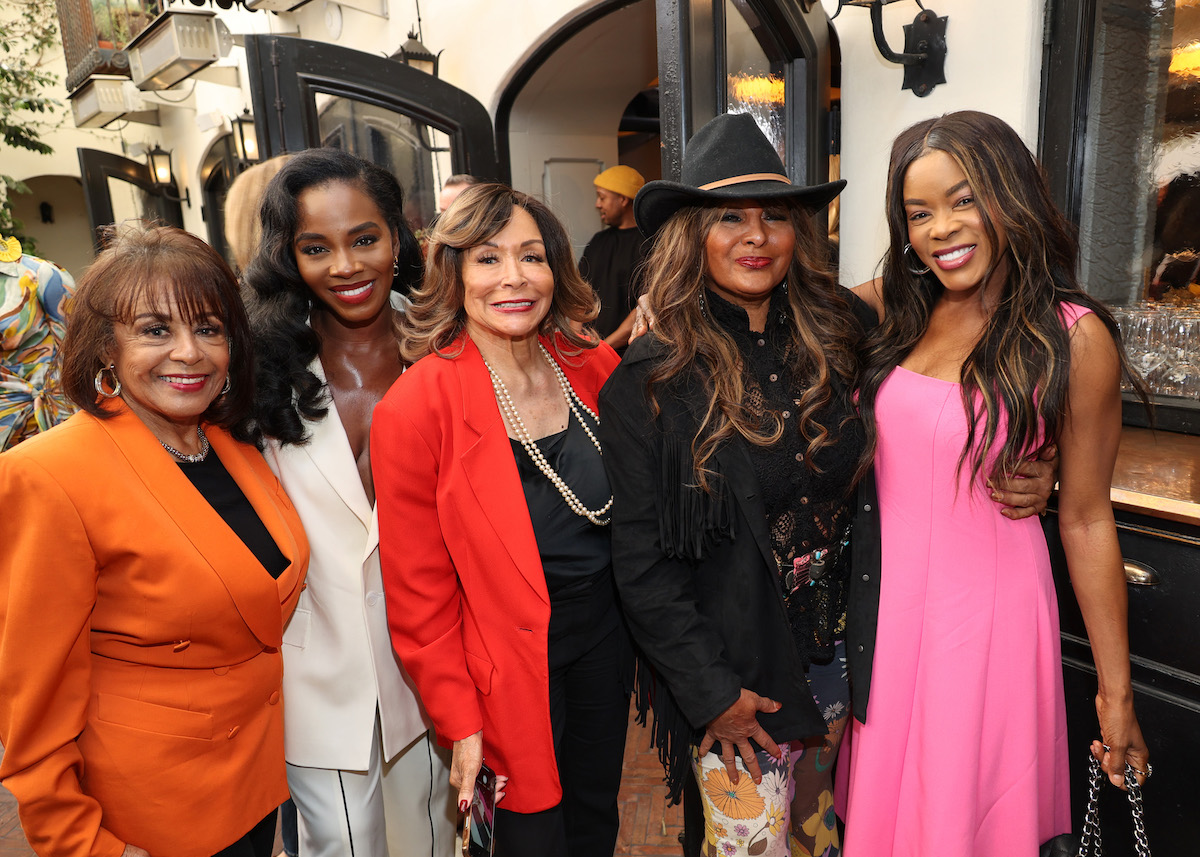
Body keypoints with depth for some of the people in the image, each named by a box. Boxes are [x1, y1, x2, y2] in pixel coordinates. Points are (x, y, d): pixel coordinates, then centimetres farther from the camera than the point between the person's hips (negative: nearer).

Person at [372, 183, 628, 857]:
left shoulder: (596, 367, -6)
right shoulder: (416, 409, -19)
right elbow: (420, 588, -14)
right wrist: (460, 722, -11)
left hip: (605, 633, 5)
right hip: (509, 662, -4)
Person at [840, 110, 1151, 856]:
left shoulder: (1074, 338, -12)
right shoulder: (894, 309, -1)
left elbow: (1086, 519, -8)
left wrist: (1117, 693, -2)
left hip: (985, 604, -4)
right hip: (882, 597, 4)